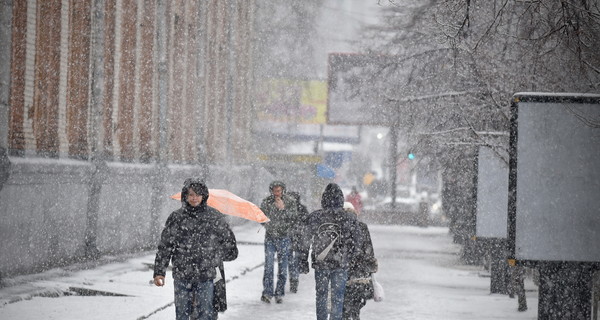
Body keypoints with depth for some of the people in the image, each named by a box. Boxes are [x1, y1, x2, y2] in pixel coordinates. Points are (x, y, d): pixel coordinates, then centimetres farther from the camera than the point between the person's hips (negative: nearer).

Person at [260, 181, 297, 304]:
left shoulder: (290, 202, -3)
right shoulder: (266, 202, 0)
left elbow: (292, 219, -9)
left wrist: (282, 208, -19)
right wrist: (268, 225, -9)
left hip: (284, 237, 0)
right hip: (270, 237, 0)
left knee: (282, 267, 3)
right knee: (269, 266, -10)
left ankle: (279, 294, 11)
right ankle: (267, 293, -10)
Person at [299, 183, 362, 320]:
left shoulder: (314, 217, -5)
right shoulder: (348, 218, -7)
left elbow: (306, 241, -1)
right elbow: (356, 242, -3)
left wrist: (303, 261, 8)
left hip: (320, 264, 1)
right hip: (340, 265, -1)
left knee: (321, 295, 14)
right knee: (338, 298, 7)